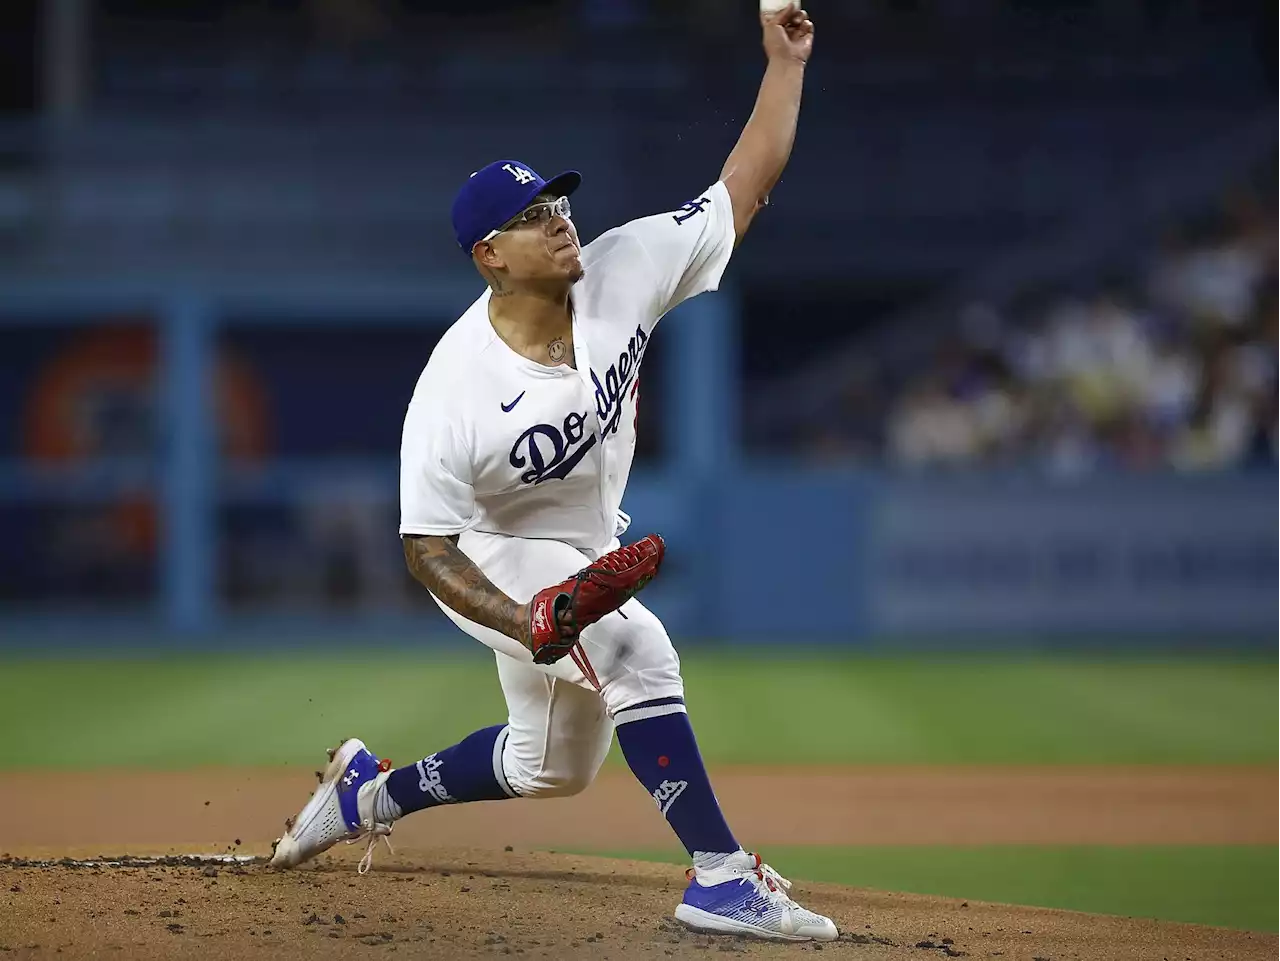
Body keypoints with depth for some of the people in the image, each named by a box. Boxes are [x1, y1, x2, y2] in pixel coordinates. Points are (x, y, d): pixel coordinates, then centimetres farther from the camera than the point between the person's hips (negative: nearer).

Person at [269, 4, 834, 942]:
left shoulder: (621, 274, -19)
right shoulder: (455, 390, -31)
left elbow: (742, 190, -13)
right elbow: (430, 549, -25)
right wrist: (525, 623, -41)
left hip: (585, 547, 7)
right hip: (492, 562, -7)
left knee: (553, 768, 21)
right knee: (636, 648, -32)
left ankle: (371, 790, 43)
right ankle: (722, 880, -29)